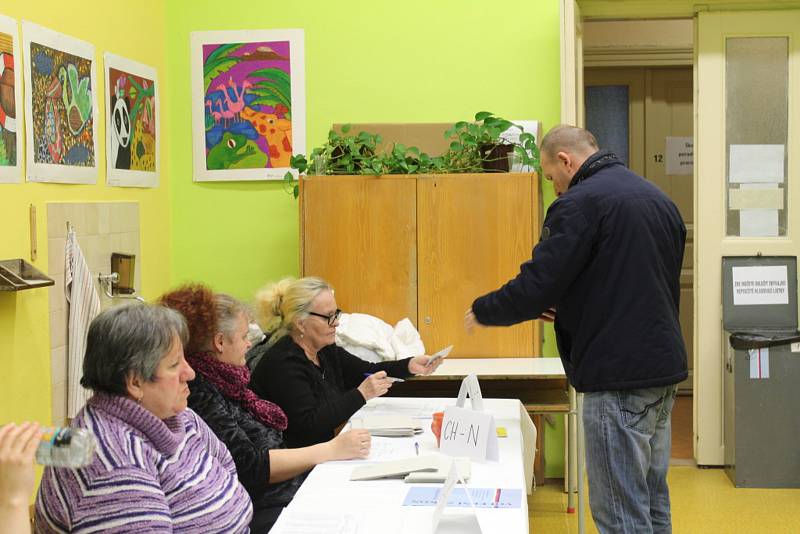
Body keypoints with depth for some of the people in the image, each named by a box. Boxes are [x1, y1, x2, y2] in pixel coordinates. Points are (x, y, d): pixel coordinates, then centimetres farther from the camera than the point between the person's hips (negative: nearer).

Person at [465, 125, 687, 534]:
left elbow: (536, 284, -15)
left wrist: (482, 311, 2)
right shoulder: (656, 197, 15)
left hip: (619, 376, -9)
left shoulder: (581, 203, -12)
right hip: (663, 366, 9)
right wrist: (569, 307, 22)